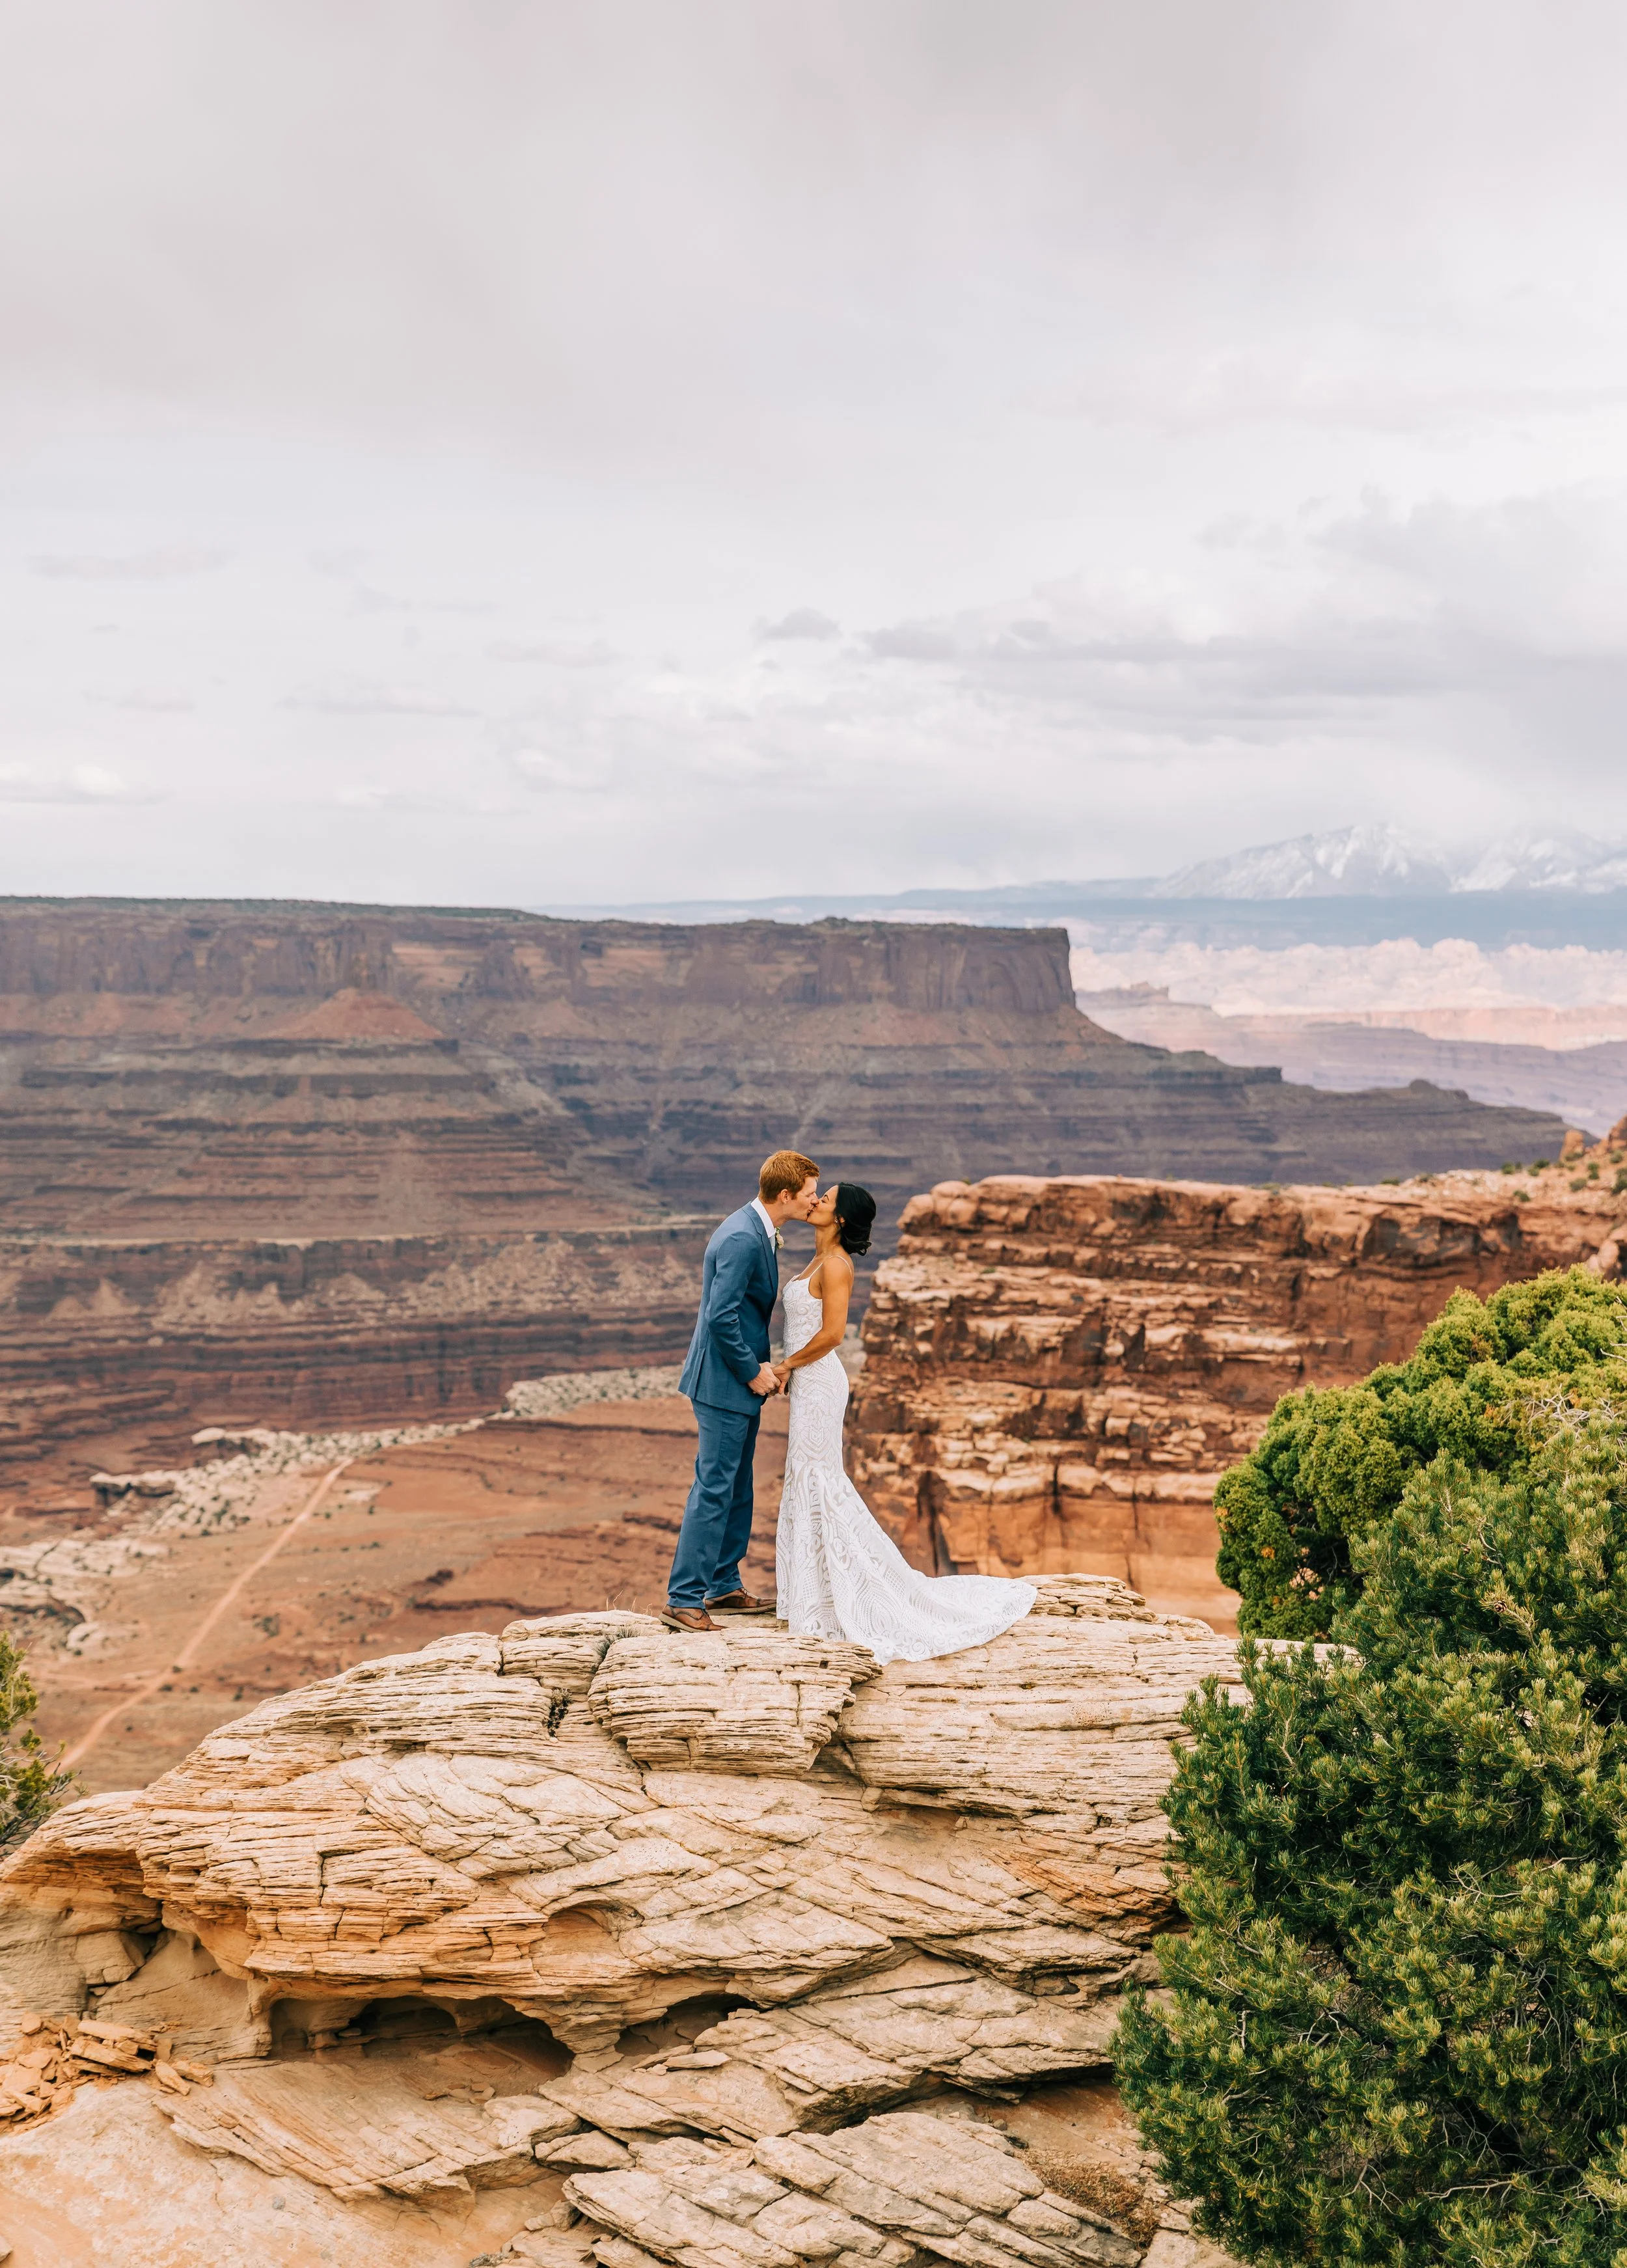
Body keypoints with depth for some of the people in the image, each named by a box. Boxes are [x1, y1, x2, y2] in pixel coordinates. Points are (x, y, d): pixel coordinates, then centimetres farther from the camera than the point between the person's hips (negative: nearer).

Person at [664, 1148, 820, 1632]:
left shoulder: (756, 1230, 10)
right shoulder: (742, 1238, -22)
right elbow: (720, 1317, -26)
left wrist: (759, 1365, 10)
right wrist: (752, 1371, -16)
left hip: (742, 1380, 10)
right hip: (724, 1383, -10)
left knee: (736, 1488, 17)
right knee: (714, 1489, -7)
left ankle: (724, 1587, 27)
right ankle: (684, 1600, -2)